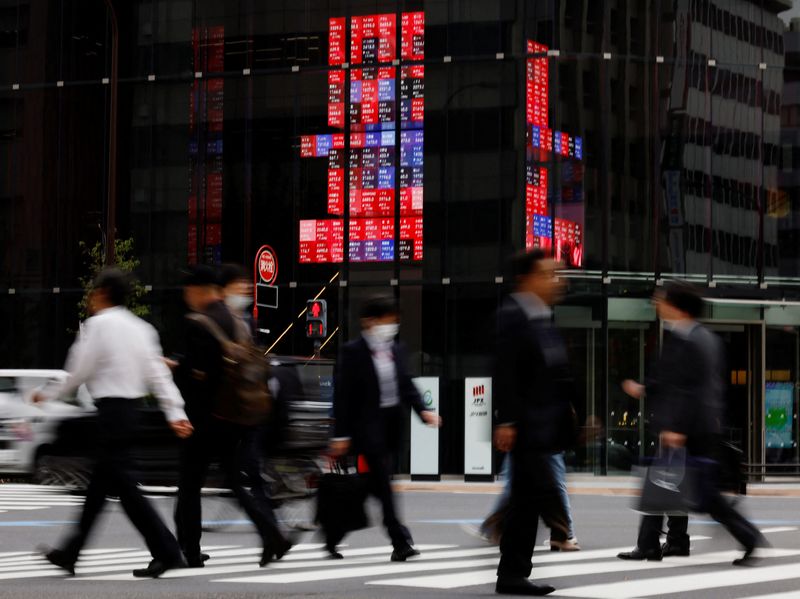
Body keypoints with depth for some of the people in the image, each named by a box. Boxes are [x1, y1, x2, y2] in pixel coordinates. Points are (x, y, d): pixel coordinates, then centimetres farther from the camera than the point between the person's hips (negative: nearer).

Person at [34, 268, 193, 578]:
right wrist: (175, 412, 3)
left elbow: (80, 372, -8)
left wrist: (48, 394, 6)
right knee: (99, 485, 14)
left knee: (124, 485, -7)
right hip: (132, 406, 9)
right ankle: (70, 553, 24)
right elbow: (158, 374, 7)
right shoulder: (139, 327, 12)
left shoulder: (98, 324, -10)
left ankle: (167, 552, -12)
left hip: (111, 409, -9)